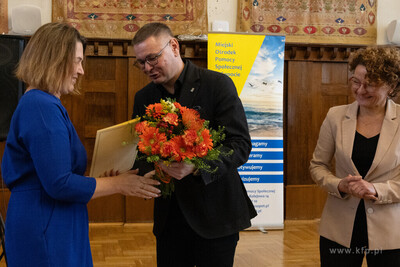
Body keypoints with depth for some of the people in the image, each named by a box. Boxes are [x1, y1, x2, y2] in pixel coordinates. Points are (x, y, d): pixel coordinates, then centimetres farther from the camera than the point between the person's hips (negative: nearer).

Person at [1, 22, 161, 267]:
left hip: (56, 229, 10)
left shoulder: (39, 104, 13)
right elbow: (59, 184, -23)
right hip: (45, 233, -10)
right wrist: (119, 184, -14)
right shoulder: (43, 108, -19)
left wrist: (102, 175, 8)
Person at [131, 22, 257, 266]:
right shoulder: (144, 98, 8)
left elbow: (241, 144, -14)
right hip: (169, 216, 4)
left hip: (214, 213, -4)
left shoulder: (218, 84, -8)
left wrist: (196, 167, -29)